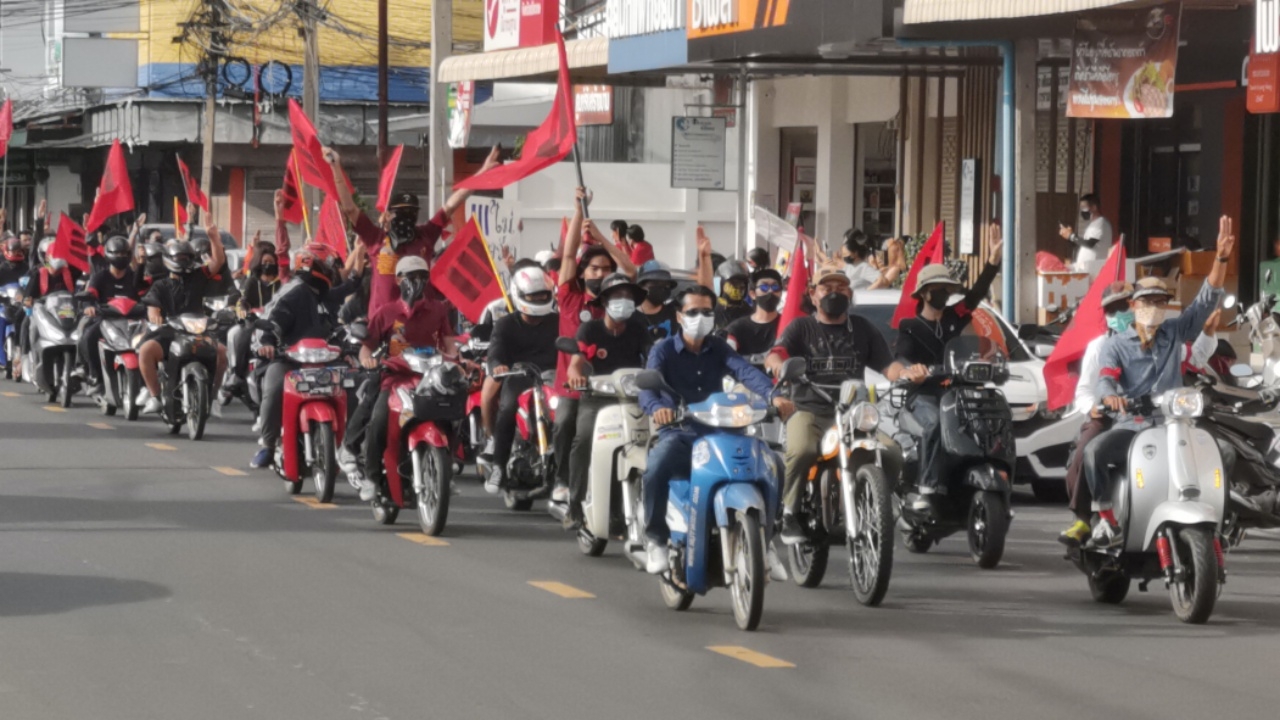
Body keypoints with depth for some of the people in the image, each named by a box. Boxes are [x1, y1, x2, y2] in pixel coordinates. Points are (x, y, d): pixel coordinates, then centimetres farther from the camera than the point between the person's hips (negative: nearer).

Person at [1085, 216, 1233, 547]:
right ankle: (1108, 521, -27)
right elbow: (1105, 379, -10)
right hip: (1130, 427, -2)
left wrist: (1222, 258, -8)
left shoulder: (1175, 333, 15)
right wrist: (1110, 396, -36)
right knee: (1095, 451, -32)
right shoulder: (1116, 346, 8)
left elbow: (1207, 299, 7)